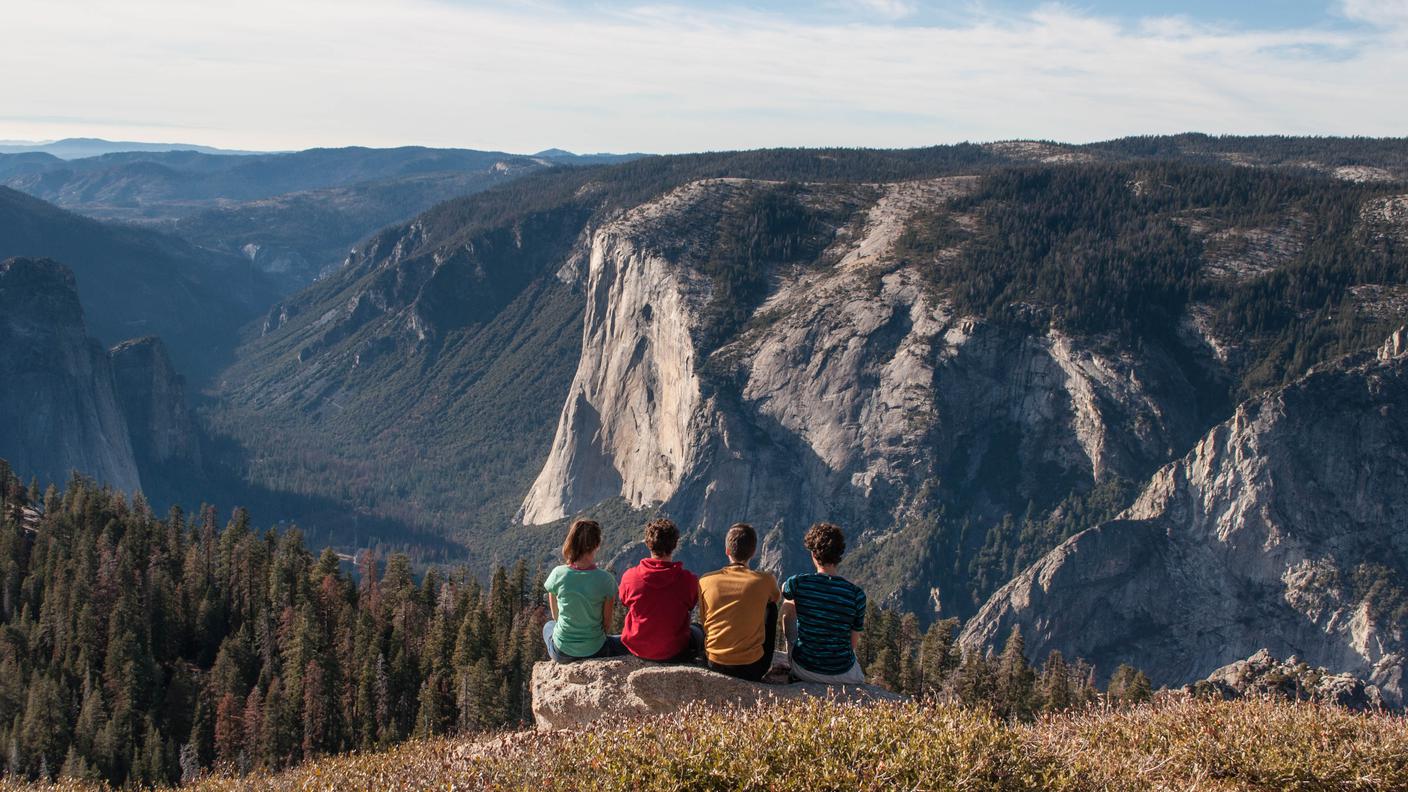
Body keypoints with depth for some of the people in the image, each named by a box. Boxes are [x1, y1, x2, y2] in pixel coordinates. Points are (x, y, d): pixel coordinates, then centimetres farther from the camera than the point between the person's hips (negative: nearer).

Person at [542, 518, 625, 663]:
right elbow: (607, 623, -7)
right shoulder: (605, 579, -18)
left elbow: (555, 615, 1)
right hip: (595, 652, -2)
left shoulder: (558, 574, -14)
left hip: (562, 652, 2)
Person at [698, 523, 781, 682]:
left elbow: (704, 623, 8)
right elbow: (777, 598, 15)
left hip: (714, 666, 2)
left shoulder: (705, 581, -6)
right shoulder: (765, 581, -10)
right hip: (752, 670, -2)